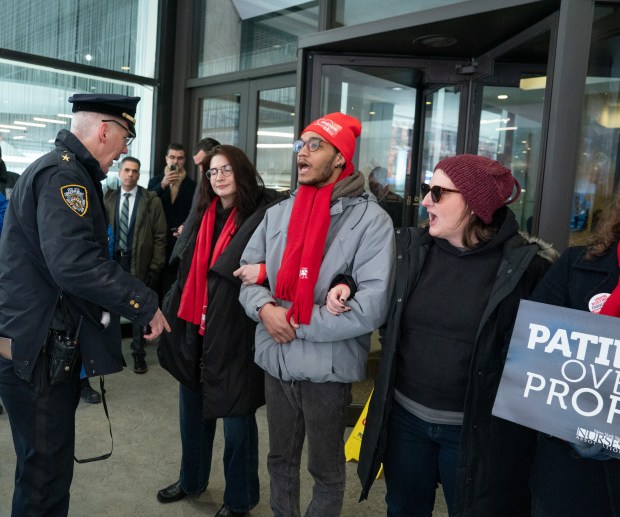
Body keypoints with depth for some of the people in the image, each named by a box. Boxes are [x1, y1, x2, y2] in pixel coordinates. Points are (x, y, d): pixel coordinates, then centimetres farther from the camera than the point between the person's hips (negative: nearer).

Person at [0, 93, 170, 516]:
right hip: (38, 350, -10)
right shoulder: (63, 175, -18)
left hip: (51, 345, 10)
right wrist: (144, 303, -22)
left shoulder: (62, 171, 16)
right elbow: (75, 263, -31)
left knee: (47, 462, 22)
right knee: (46, 471, 4)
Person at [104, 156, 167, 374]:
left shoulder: (151, 200, -4)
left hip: (139, 263, -2)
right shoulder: (108, 198, 6)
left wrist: (155, 267, -9)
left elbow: (160, 236, -5)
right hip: (113, 260, 3)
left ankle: (138, 353, 21)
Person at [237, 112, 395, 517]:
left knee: (326, 470, 18)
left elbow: (372, 306, -21)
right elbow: (249, 271, 6)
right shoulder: (279, 213, 4)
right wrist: (264, 307, -16)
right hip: (276, 362, 5)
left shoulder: (370, 219, -14)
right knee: (280, 460, 25)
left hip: (327, 369, -5)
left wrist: (298, 323, -17)